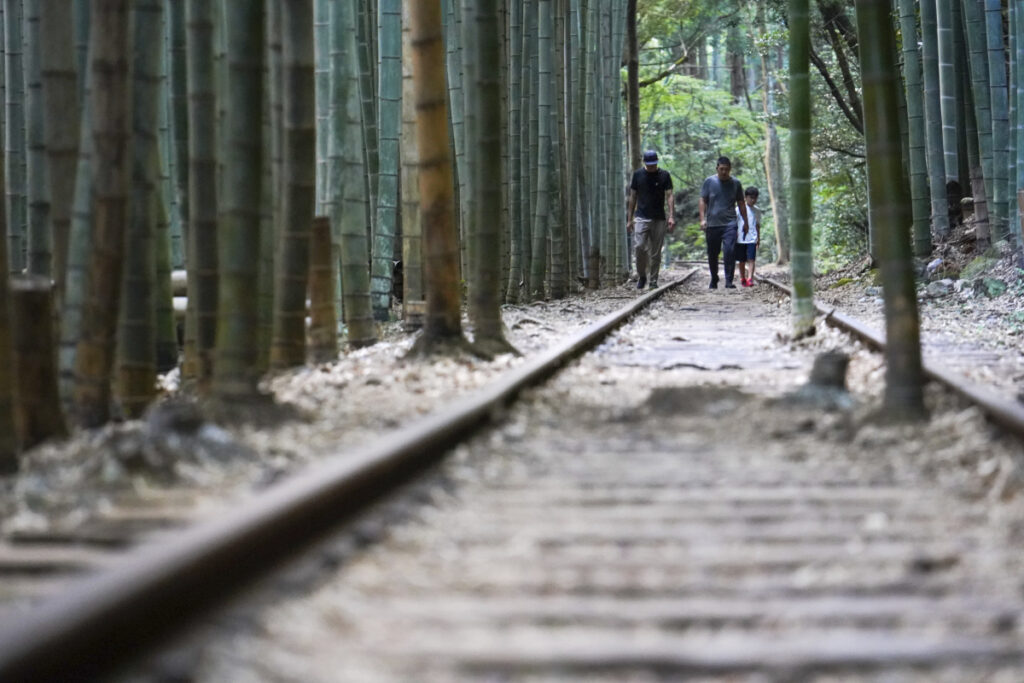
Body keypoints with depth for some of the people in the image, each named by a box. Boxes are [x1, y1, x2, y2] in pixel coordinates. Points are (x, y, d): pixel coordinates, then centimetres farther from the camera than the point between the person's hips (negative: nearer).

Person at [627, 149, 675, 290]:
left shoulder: (664, 175, 3)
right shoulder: (638, 175, 6)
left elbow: (669, 196, -1)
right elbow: (633, 197, 11)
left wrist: (671, 216, -13)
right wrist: (630, 219, 8)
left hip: (659, 219, 0)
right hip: (641, 218, 0)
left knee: (655, 252, 2)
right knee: (639, 247, -15)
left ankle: (653, 280, 11)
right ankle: (641, 276, 3)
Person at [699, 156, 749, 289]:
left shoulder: (735, 183, 8)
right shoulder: (709, 182, 5)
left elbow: (741, 203, 15)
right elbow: (702, 201, 5)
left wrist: (745, 222, 15)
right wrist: (703, 219, -6)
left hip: (729, 224, -1)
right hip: (712, 224, 1)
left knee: (730, 251, -15)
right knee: (712, 254, 8)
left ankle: (729, 281, -12)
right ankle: (714, 281, 25)